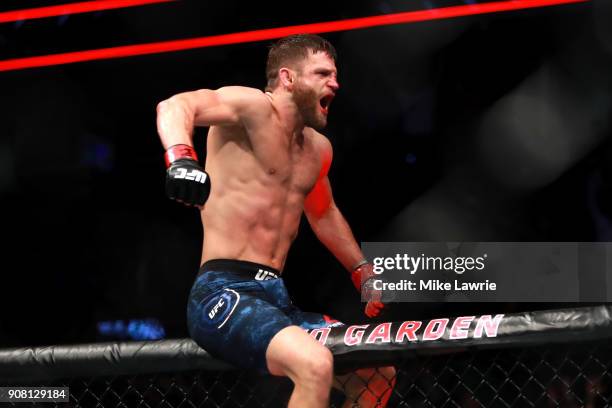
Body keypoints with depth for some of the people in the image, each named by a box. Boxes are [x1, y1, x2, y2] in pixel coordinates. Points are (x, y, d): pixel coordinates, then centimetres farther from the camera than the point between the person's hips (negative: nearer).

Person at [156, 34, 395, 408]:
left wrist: (363, 272, 40)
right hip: (224, 294, -9)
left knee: (380, 373, 12)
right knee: (315, 365, -34)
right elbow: (175, 106, -25)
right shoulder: (256, 109, -7)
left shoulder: (318, 149, 19)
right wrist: (181, 158, -45)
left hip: (276, 299, 9)